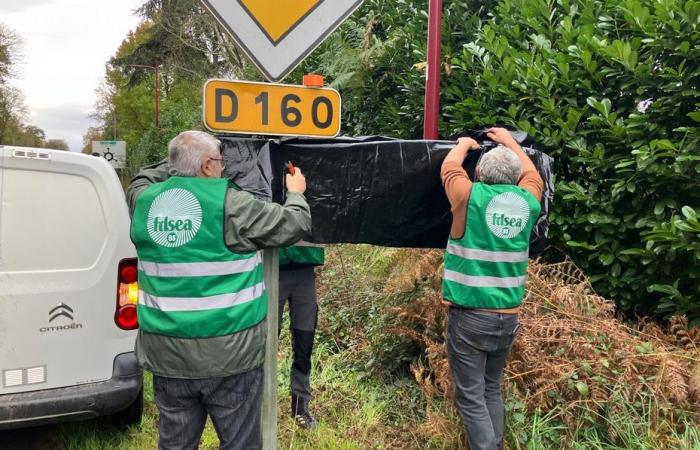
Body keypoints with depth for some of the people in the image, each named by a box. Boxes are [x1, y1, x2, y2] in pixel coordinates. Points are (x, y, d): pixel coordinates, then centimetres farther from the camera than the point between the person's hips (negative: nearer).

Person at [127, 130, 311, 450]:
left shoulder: (144, 201, 2)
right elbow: (294, 225, -5)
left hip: (166, 354, 5)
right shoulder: (230, 204, -13)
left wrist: (178, 166, 26)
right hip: (229, 354, -5)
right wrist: (296, 193, 14)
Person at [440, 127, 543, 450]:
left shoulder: (471, 197, -9)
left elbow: (449, 167, 11)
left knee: (470, 397, 2)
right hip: (508, 317, 4)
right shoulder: (527, 202, 1)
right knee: (492, 390, 19)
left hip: (469, 316, -4)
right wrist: (509, 141, 36)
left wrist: (464, 144, 30)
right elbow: (533, 175, 24)